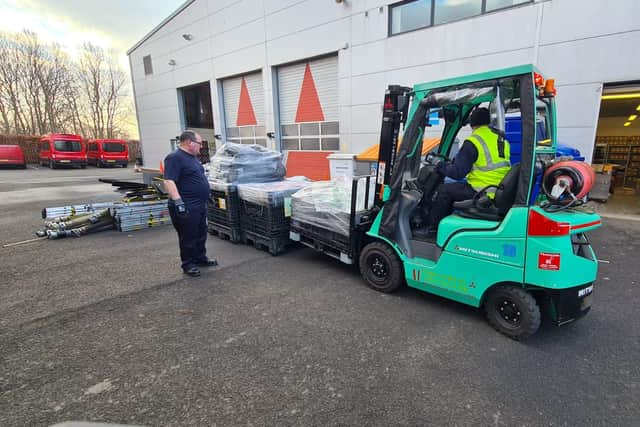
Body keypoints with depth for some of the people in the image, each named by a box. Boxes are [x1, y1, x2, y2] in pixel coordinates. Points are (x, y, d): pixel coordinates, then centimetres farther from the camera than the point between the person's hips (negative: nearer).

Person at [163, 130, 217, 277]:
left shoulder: (193, 157, 14)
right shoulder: (175, 158, -16)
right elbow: (169, 181, -24)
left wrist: (207, 196, 26)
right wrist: (178, 202, -31)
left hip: (200, 205, 10)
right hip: (187, 207, -10)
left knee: (201, 235, 18)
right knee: (188, 237, 3)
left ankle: (201, 258, 33)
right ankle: (188, 264, 16)